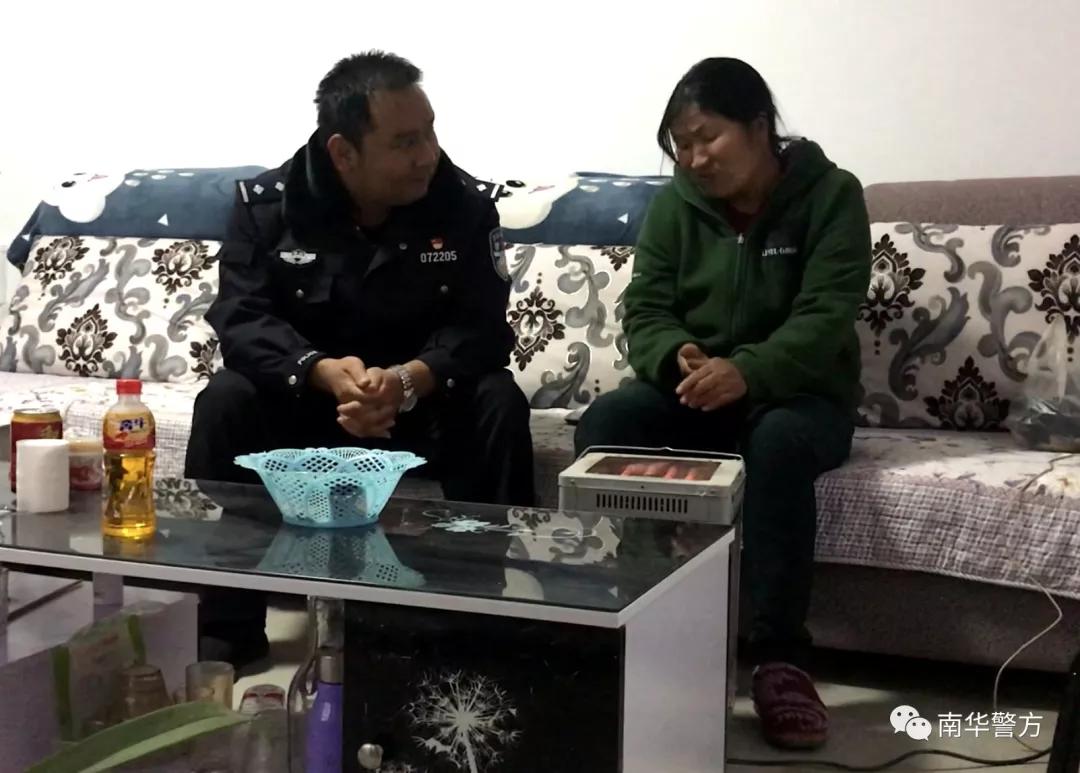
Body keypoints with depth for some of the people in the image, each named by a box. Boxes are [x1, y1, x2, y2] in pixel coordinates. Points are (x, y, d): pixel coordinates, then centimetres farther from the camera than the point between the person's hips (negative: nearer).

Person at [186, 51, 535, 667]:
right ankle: (227, 628, -16)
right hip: (307, 392, 1)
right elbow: (241, 318, -18)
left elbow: (482, 326, -17)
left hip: (426, 396, 0)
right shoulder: (267, 203, -9)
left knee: (498, 404, -29)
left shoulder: (464, 204, -11)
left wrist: (412, 379, -39)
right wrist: (324, 371, -38)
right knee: (225, 402, -27)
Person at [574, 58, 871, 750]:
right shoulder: (675, 204, 4)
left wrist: (748, 372, -38)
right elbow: (646, 311, 0)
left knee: (778, 442, -39)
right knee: (603, 423, -26)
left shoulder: (829, 194, -7)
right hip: (693, 391, 4)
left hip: (798, 393, -3)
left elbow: (826, 319, -19)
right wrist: (677, 355, -26)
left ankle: (781, 657, -33)